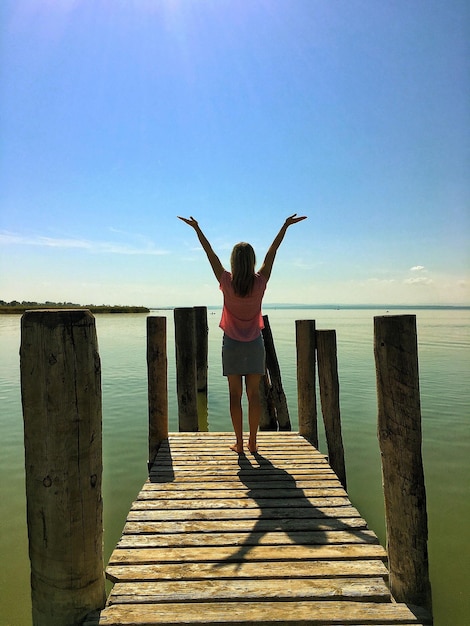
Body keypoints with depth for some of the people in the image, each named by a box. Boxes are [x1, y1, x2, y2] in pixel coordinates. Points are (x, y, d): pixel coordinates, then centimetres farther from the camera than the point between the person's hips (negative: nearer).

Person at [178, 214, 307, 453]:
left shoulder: (227, 283, -10)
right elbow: (272, 252, 0)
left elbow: (210, 254, -4)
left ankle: (239, 442, 11)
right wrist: (286, 226, 8)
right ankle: (252, 442, 14)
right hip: (255, 345, 1)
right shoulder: (260, 282, -7)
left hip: (232, 345, -1)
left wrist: (196, 228, 4)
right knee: (253, 394, 7)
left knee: (235, 394, 5)